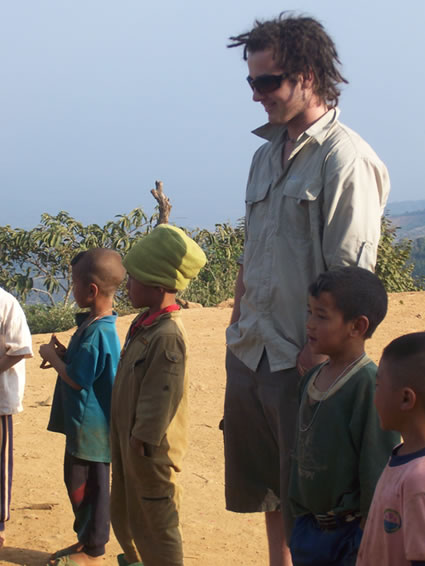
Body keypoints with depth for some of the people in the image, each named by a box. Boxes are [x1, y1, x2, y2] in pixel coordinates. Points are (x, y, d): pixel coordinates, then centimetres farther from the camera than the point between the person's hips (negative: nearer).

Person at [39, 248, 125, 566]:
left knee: (87, 485, 2)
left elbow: (77, 379, -23)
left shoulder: (97, 331, -24)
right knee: (78, 481, 19)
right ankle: (86, 540, 32)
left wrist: (52, 358, -9)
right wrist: (63, 354, 3)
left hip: (91, 425, -10)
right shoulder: (95, 323, 7)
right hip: (83, 421, 10)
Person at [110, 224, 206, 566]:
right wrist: (126, 441, 16)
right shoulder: (146, 324, 5)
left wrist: (142, 443, -21)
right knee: (124, 514, 26)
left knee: (155, 523, 4)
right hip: (129, 440, 10)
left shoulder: (167, 336, -26)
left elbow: (160, 400, -26)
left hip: (150, 449, -10)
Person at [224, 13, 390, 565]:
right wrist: (237, 323, 14)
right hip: (251, 353, 8)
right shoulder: (267, 155, 13)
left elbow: (350, 273, -17)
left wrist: (316, 351, -18)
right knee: (264, 488, 17)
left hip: (302, 360, -8)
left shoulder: (346, 158, -13)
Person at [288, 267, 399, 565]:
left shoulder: (370, 384, -18)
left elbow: (378, 468, -18)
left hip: (353, 531, -7)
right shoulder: (312, 379, 6)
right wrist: (302, 517, 16)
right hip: (310, 527, 7)